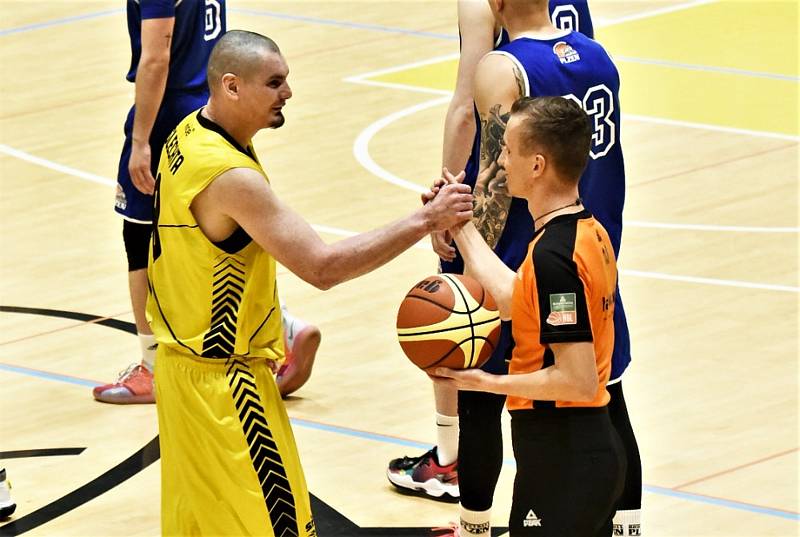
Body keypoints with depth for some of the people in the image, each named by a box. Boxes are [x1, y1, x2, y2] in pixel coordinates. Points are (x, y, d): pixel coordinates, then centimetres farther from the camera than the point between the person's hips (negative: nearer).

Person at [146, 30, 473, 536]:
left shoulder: (188, 135, 3)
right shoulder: (230, 175, -28)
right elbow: (323, 267, -31)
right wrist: (425, 220, -29)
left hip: (185, 361, 10)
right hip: (223, 382, -10)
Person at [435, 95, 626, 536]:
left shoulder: (553, 254, -22)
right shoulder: (589, 233, 7)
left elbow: (577, 379, -23)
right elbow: (518, 301, 19)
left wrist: (488, 382, -15)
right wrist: (461, 226, 25)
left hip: (561, 460, -10)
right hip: (596, 447, 10)